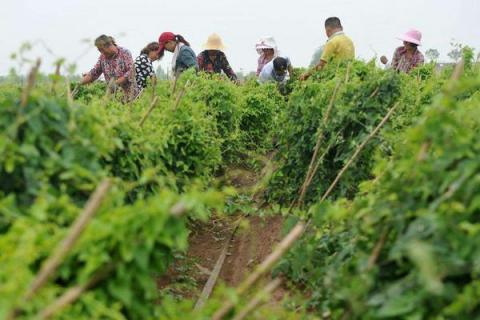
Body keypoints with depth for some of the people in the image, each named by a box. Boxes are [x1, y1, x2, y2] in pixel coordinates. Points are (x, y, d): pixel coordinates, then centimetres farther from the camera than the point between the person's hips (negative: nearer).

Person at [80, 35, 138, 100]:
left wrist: (116, 82, -22)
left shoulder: (125, 53, -6)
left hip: (129, 93, -4)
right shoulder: (103, 57, 8)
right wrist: (79, 84, 1)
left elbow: (131, 72, -14)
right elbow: (93, 73, 11)